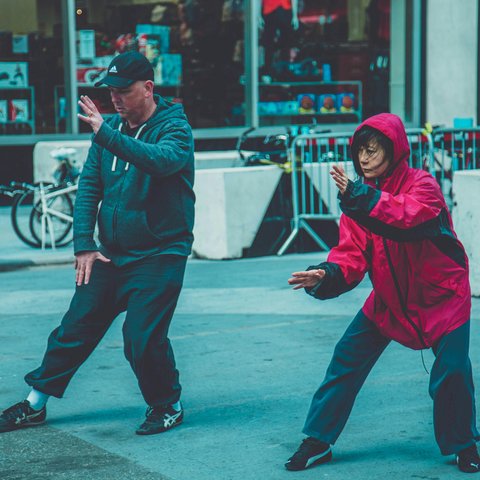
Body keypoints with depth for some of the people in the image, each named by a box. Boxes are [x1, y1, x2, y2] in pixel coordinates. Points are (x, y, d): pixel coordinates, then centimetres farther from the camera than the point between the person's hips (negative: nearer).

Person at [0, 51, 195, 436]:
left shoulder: (174, 127, -10)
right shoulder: (112, 127, 6)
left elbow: (163, 159, -33)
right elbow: (89, 185, 8)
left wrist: (105, 133, -40)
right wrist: (84, 244, -2)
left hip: (160, 254, -5)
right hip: (110, 254, 6)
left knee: (143, 337, -12)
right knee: (75, 328, 9)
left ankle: (168, 407, 12)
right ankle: (35, 405, 21)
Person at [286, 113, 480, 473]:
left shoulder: (422, 185, -17)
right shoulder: (359, 198, -4)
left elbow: (410, 215, -40)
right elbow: (353, 251, -13)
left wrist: (360, 197, -51)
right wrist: (327, 275, -34)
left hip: (442, 295, -4)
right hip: (388, 298, 4)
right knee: (346, 360, -1)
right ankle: (317, 442, 10)